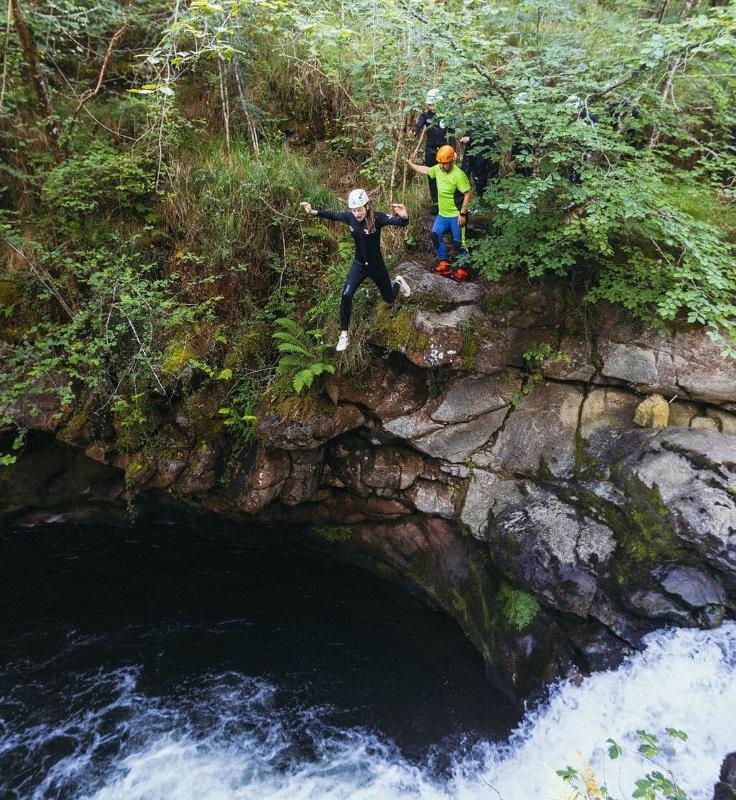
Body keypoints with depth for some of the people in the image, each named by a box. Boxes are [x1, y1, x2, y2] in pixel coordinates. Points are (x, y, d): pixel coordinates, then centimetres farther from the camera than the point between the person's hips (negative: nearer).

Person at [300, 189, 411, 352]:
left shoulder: (377, 217, -25)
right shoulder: (349, 217, -13)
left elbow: (401, 223, -35)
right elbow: (332, 215, 7)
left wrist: (404, 216, -57)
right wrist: (314, 212, 3)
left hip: (376, 265, -2)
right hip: (359, 265, 2)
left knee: (389, 299, 17)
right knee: (346, 294, -22)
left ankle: (397, 282, 54)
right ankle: (344, 334, -9)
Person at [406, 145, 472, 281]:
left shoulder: (458, 175, -24)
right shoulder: (438, 169, -2)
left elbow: (468, 194, -22)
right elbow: (425, 170, 19)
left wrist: (463, 213, -23)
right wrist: (411, 164, 23)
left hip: (456, 215, -8)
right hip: (443, 213, 8)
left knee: (459, 242, -1)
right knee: (436, 235, 9)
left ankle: (463, 269, 13)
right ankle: (444, 263, 23)